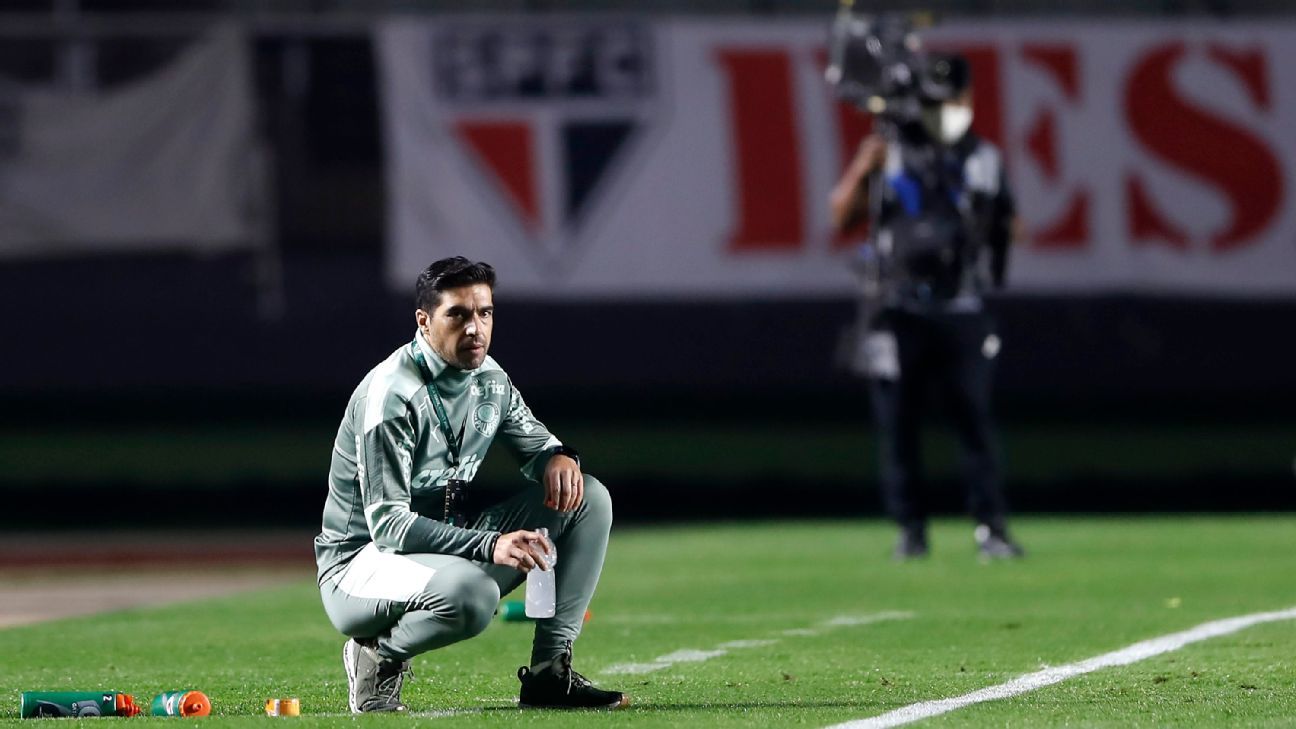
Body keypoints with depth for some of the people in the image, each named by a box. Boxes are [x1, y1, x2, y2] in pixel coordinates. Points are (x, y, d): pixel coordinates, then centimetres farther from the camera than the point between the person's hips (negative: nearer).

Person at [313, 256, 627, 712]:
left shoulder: (489, 379, 2)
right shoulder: (391, 395, -22)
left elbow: (534, 440, 18)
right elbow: (387, 524, -27)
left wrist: (558, 457, -10)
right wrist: (489, 546, -38)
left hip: (449, 542, 8)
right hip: (362, 562, -8)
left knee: (588, 499, -2)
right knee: (470, 592, -41)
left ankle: (549, 672, -4)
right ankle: (380, 654, -9)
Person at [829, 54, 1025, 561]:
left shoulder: (983, 161, 12)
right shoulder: (888, 152, 4)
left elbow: (1005, 227, 22)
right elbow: (842, 218, 1)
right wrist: (861, 173, -11)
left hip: (961, 313, 1)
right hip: (897, 310, -1)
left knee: (975, 420, -6)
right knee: (898, 425, 1)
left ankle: (991, 528, -5)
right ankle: (910, 529, 10)